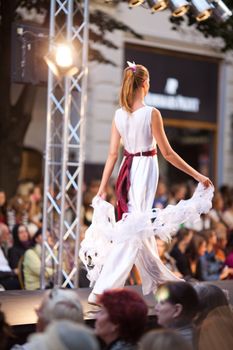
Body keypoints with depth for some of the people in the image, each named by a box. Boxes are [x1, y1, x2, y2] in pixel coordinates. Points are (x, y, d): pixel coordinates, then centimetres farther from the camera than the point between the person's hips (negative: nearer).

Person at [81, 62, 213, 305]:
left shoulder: (119, 115, 1)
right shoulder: (152, 114, -14)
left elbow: (113, 154, 1)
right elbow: (167, 153, -11)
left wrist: (102, 189, 6)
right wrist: (197, 176, -4)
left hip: (128, 171, 7)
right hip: (146, 169, -7)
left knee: (141, 229, 18)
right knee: (132, 230, -6)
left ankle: (158, 280, 34)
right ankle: (101, 291, -11)